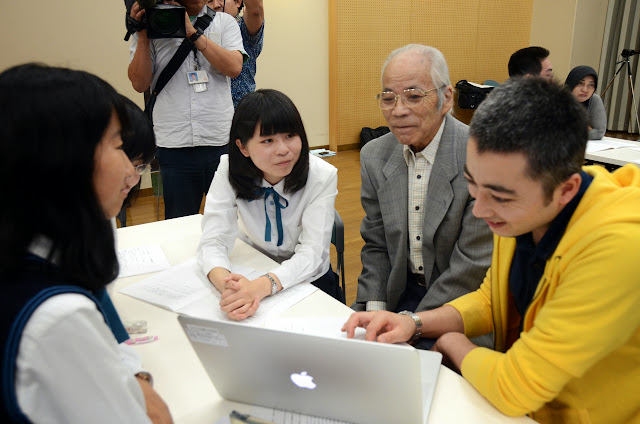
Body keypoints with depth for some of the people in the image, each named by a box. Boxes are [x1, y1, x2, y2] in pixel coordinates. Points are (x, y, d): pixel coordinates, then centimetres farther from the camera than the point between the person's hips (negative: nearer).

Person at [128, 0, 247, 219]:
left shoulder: (224, 22, 10)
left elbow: (234, 67, -7)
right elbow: (139, 84, 3)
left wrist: (192, 32, -11)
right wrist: (142, 35, -5)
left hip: (222, 141, 1)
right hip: (175, 144, 0)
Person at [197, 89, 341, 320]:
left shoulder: (322, 176, -17)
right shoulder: (229, 170, -13)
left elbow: (312, 253, -22)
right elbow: (213, 240, -18)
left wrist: (263, 286, -41)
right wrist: (227, 285, -40)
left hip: (310, 283, -1)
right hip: (251, 278, 1)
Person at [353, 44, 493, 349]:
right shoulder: (374, 156, -1)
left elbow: (473, 266, -19)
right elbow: (376, 245, 5)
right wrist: (375, 310, -8)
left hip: (462, 302, -4)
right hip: (399, 290, 5)